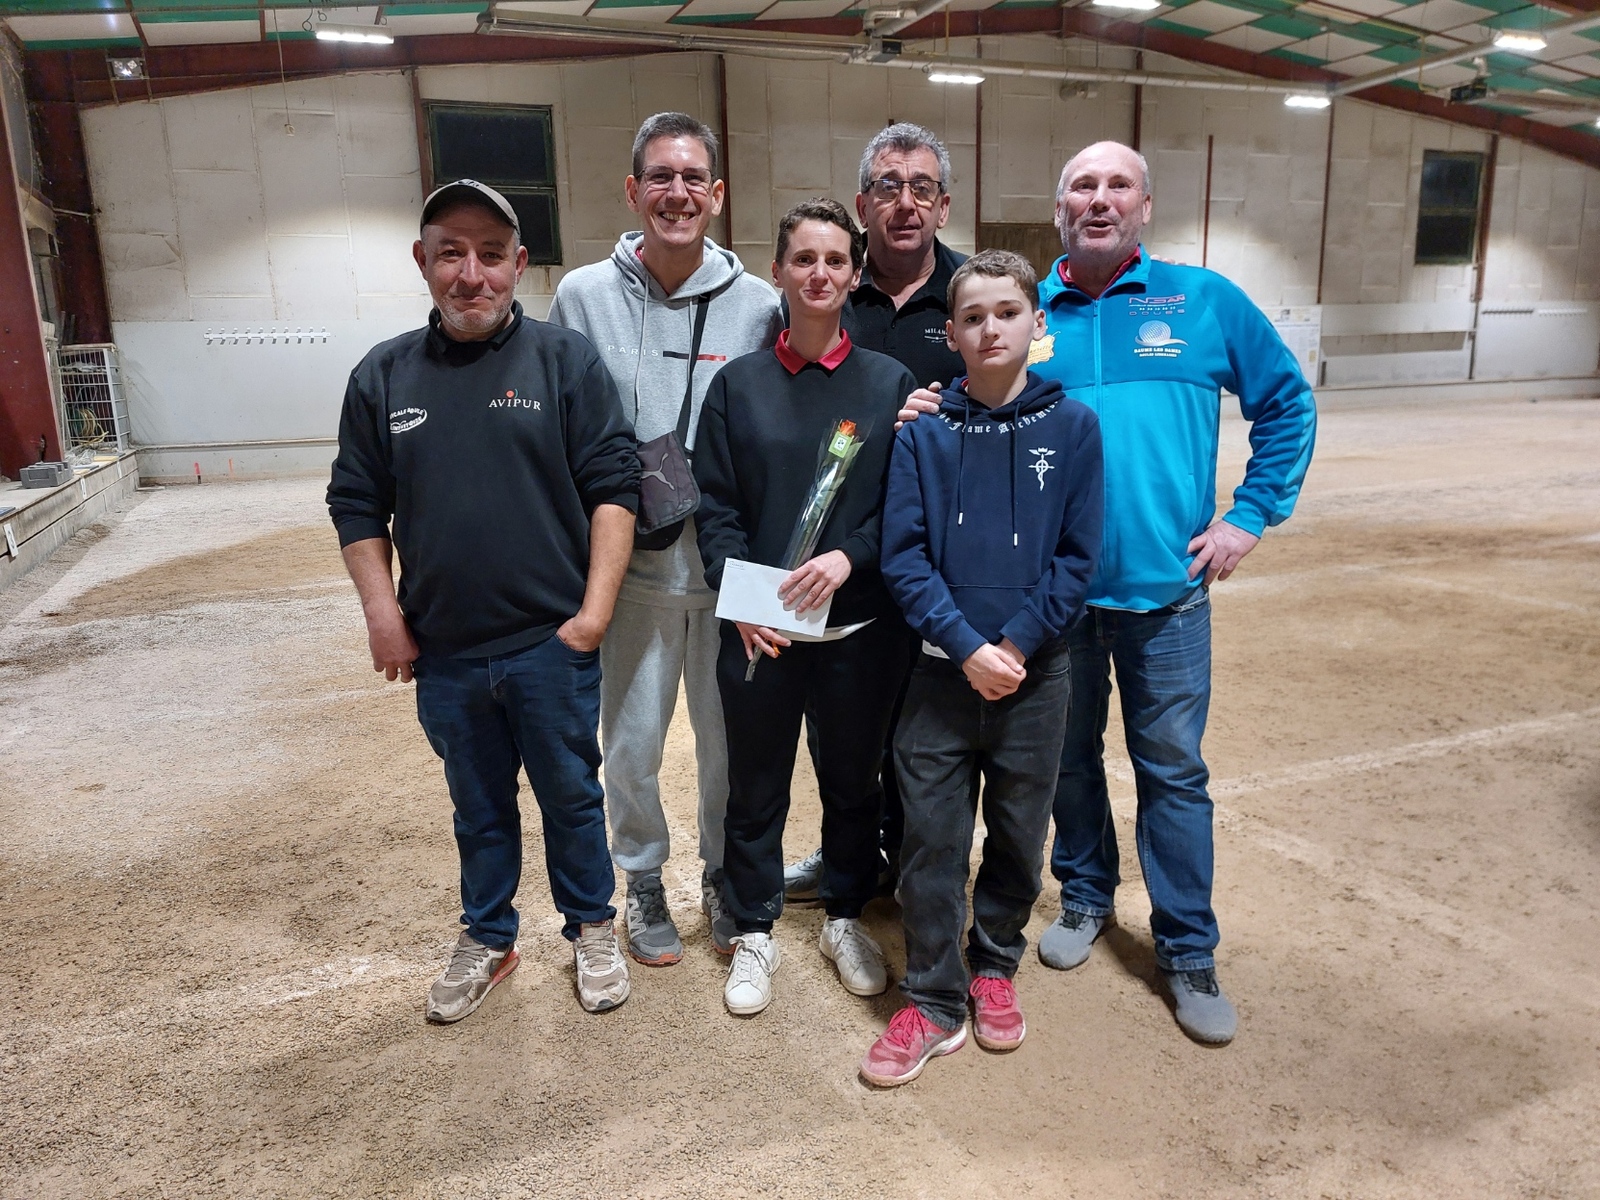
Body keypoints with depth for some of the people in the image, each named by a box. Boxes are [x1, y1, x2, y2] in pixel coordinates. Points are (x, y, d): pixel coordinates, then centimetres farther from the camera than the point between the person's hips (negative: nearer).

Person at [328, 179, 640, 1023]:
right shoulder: (383, 376, 4)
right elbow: (357, 507, 8)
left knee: (571, 796, 13)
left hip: (552, 645, -2)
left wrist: (593, 612, -12)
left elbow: (613, 488, -8)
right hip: (443, 653, 3)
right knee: (478, 807, 19)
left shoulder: (567, 362, -4)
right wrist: (383, 617, 0)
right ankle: (487, 940, 39)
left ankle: (591, 929, 36)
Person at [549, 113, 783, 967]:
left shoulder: (757, 305, -1)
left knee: (729, 736, 12)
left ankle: (723, 875, 36)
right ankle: (643, 880, 34)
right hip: (631, 564, 0)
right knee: (631, 741, 9)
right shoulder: (583, 297, 0)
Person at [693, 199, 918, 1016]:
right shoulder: (738, 383, 2)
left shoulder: (889, 383, 1)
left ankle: (845, 919, 37)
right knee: (756, 789, 11)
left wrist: (848, 557, -17)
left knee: (853, 781, 15)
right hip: (758, 632, 0)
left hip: (861, 627, 0)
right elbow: (715, 506, 0)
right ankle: (754, 933, 31)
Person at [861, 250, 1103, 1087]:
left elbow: (1078, 557, -3)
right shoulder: (924, 431, -2)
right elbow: (903, 555, -6)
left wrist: (1016, 644, -13)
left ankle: (994, 968, 37)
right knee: (931, 839, 5)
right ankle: (934, 1002, 21)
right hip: (942, 672, 0)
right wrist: (967, 645, -15)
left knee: (1019, 833, 14)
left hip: (1035, 674, 1)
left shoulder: (1072, 427, -1)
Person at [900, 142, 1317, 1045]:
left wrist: (1251, 516, 0)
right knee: (1069, 756, 15)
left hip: (1165, 590, -1)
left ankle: (1189, 951, 23)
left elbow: (1288, 403, 8)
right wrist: (929, 418, -11)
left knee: (1173, 770, 7)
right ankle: (1086, 896, 38)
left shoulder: (1205, 301, 2)